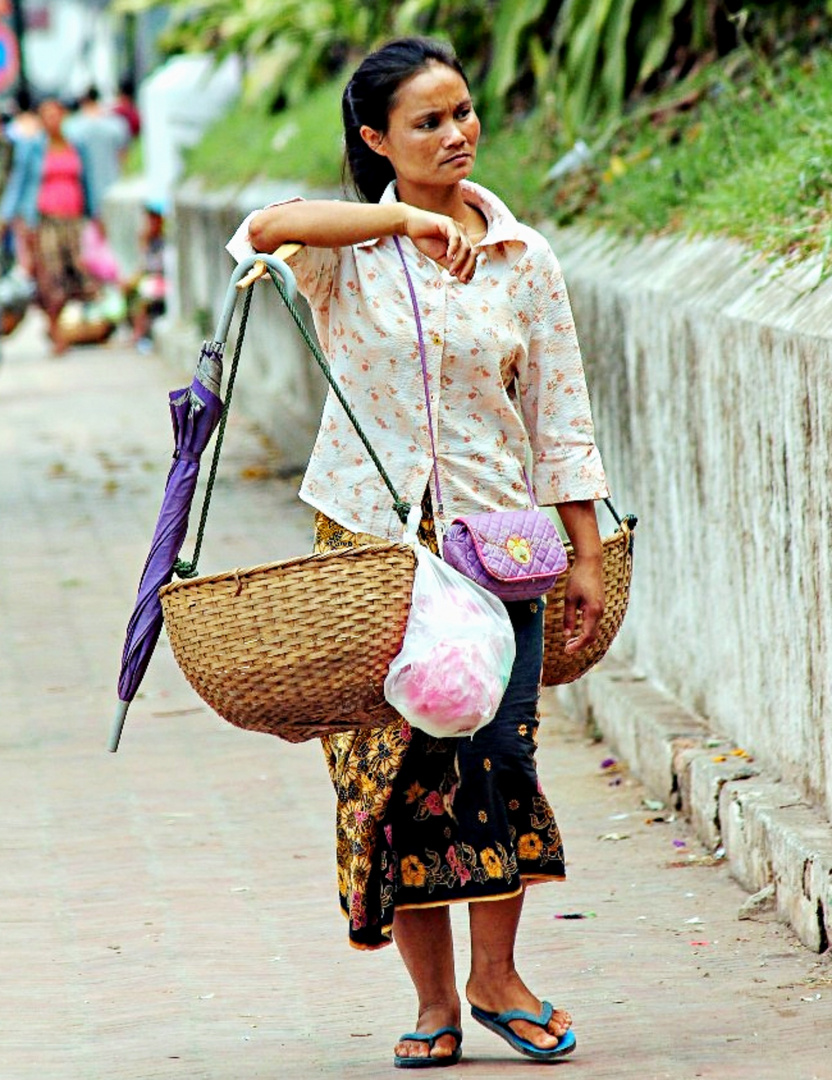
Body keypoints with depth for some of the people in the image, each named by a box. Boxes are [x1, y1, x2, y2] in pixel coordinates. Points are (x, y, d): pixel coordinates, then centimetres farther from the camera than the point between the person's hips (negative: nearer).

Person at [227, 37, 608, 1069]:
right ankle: (433, 1003, 10)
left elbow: (559, 413, 7)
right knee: (392, 767, -1)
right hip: (368, 535, -1)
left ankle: (495, 975, 13)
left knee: (497, 754, -6)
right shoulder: (346, 249, -2)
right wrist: (405, 219, -34)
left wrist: (585, 554, 4)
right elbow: (264, 229, -26)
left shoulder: (522, 257, 4)